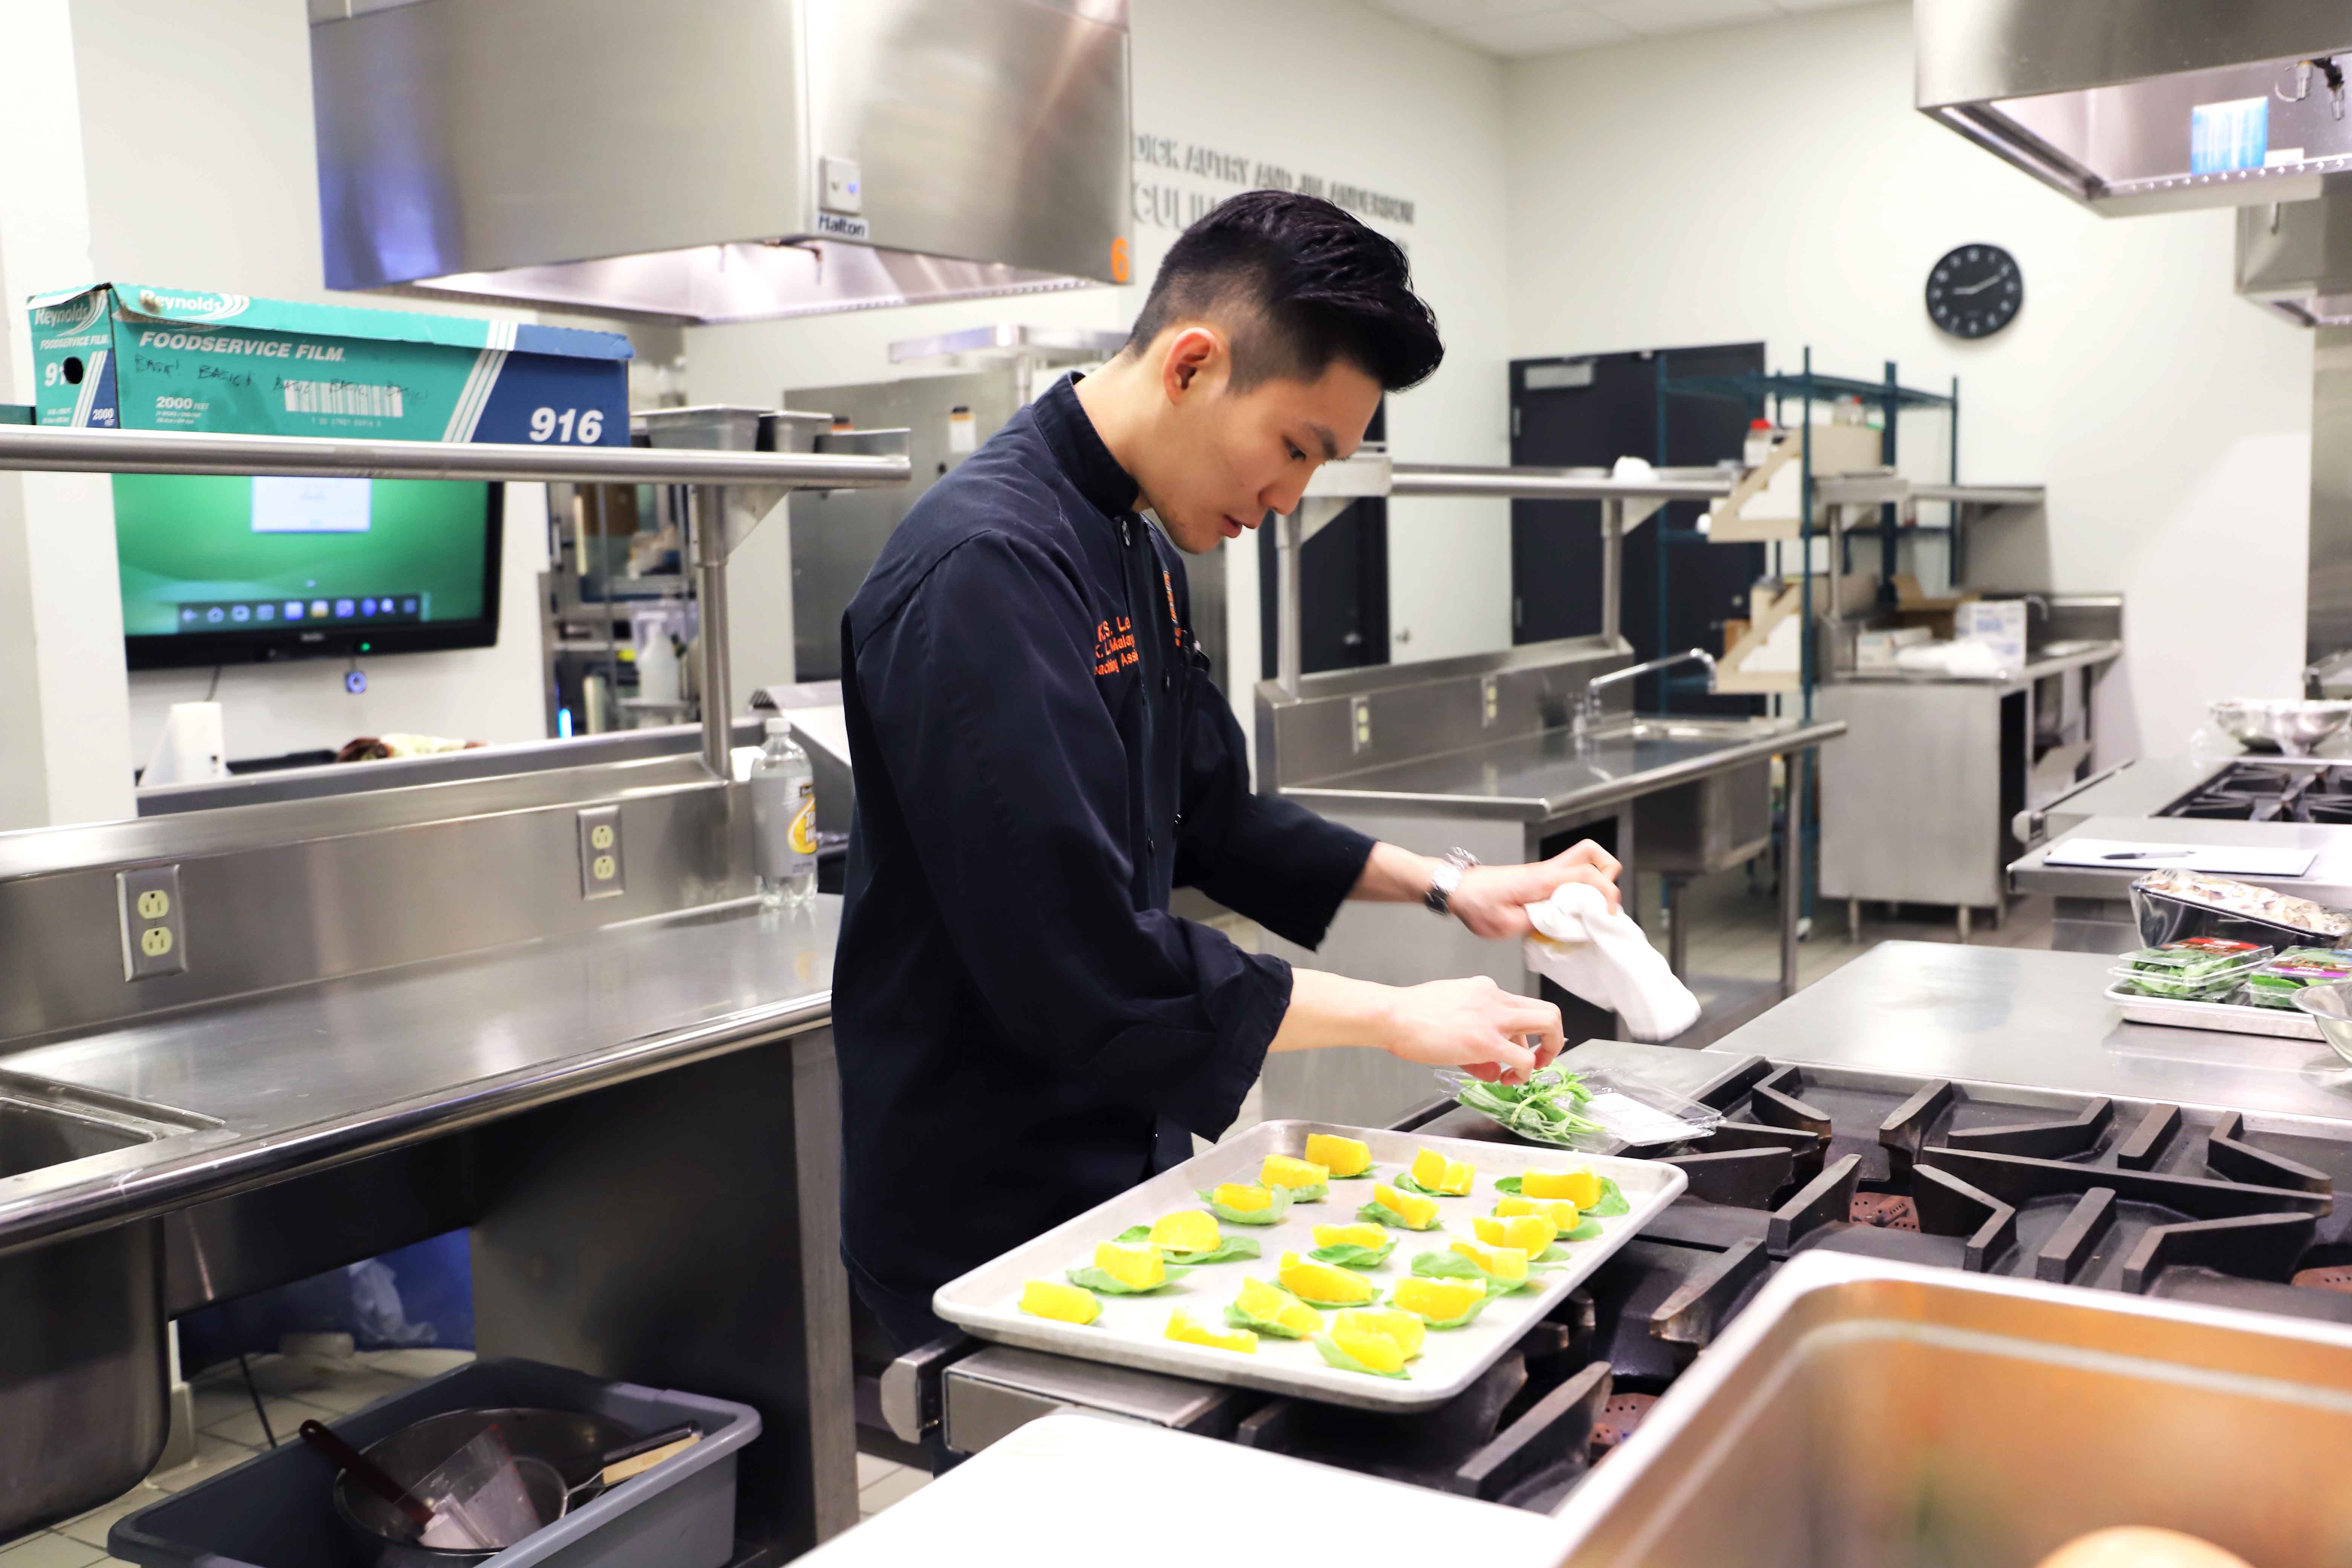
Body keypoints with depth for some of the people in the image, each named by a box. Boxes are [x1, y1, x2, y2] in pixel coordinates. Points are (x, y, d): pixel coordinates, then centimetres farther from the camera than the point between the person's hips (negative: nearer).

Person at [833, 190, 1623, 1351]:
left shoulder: (1138, 549, 8)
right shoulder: (987, 568, -25)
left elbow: (1210, 820, 18)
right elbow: (1085, 962, -29)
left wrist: (1446, 886, 9)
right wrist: (1389, 1017, -20)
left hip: (1120, 1162, 9)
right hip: (990, 1221, -9)